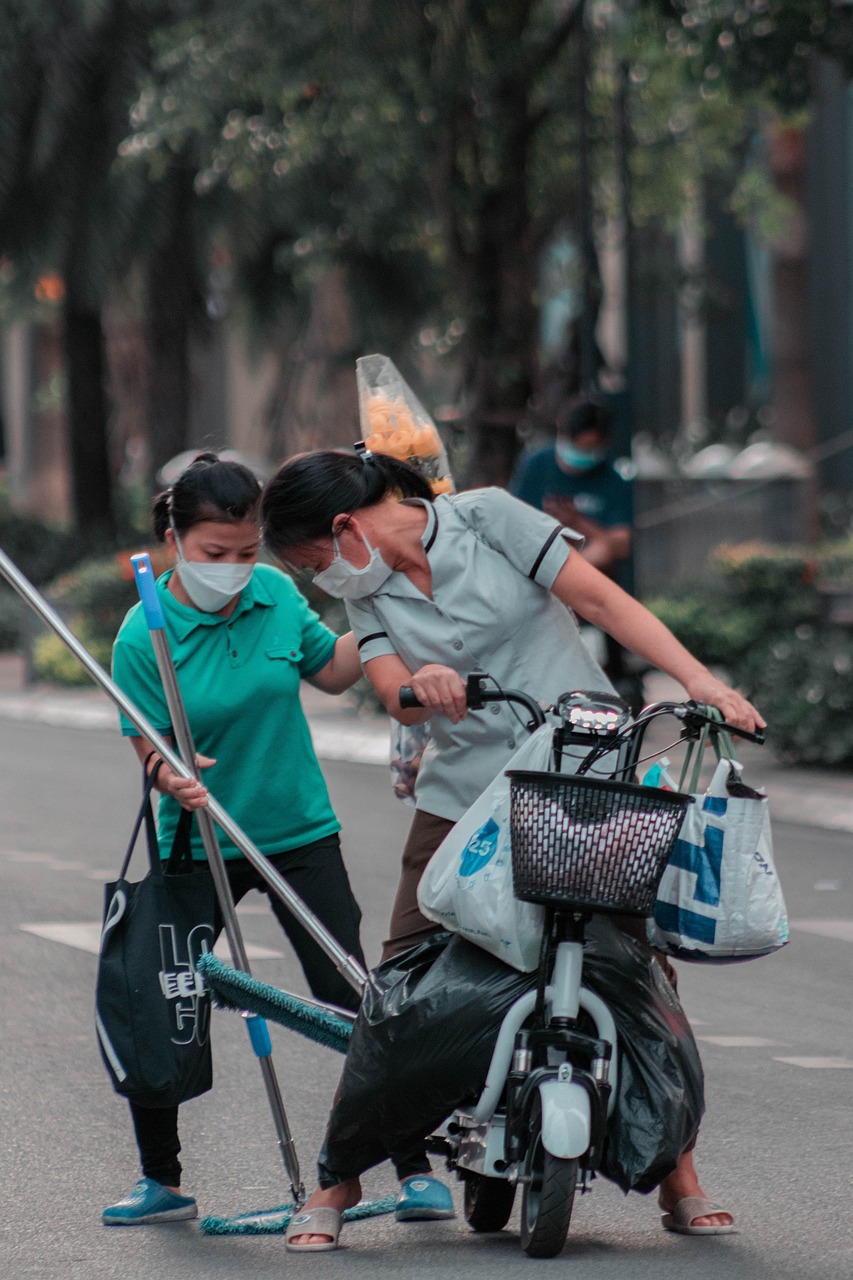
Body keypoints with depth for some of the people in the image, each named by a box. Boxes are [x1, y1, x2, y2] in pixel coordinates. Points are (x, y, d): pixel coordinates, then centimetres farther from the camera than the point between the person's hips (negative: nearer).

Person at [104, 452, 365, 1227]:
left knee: (349, 997, -4)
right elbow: (151, 746, -14)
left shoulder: (276, 594, -5)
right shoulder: (144, 636, -14)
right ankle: (162, 1181, 19)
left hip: (300, 834, 1)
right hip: (196, 842, -1)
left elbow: (332, 672, 11)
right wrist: (172, 777, -36)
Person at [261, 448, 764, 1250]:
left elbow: (600, 598, -8)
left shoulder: (486, 517, -4)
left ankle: (679, 1177, 4)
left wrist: (698, 680, -17)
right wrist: (421, 686, -32)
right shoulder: (367, 591, 8)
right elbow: (396, 696, -8)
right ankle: (339, 1176, 6)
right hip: (466, 792, 3)